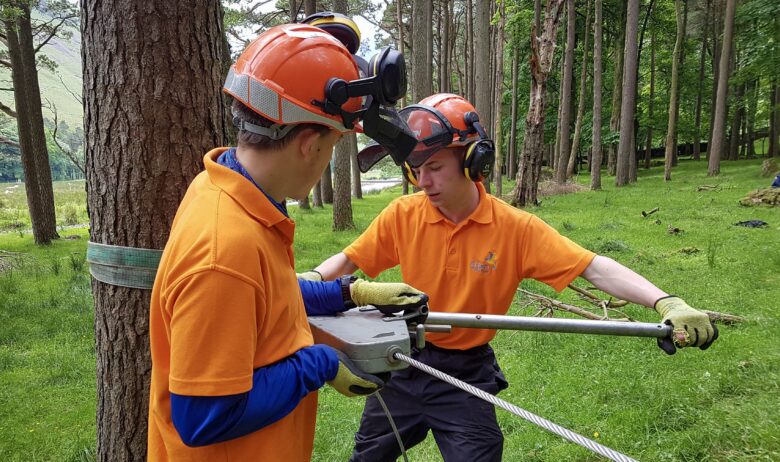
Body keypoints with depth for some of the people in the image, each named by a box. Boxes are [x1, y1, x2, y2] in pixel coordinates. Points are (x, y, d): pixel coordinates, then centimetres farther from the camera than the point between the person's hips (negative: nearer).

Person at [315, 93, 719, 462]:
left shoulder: (516, 228, -15)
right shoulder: (403, 215, -11)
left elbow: (595, 268, -20)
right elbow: (348, 261, -4)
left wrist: (667, 303, -32)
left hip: (466, 375, -2)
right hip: (405, 363, 3)